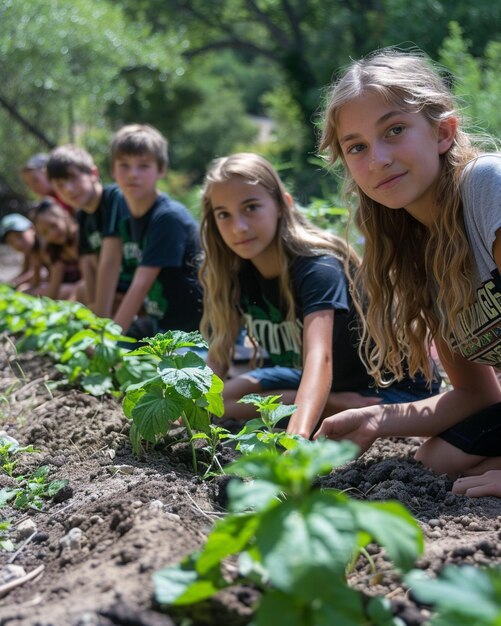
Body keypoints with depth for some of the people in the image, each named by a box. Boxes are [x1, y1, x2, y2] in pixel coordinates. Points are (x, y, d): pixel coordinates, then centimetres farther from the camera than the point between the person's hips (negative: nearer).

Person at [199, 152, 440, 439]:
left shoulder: (317, 266, -30)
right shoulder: (236, 274, -8)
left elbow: (319, 358, -45)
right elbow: (219, 354, -10)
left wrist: (298, 437, -62)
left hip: (392, 385, -7)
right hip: (320, 382, 7)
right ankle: (339, 405, -6)